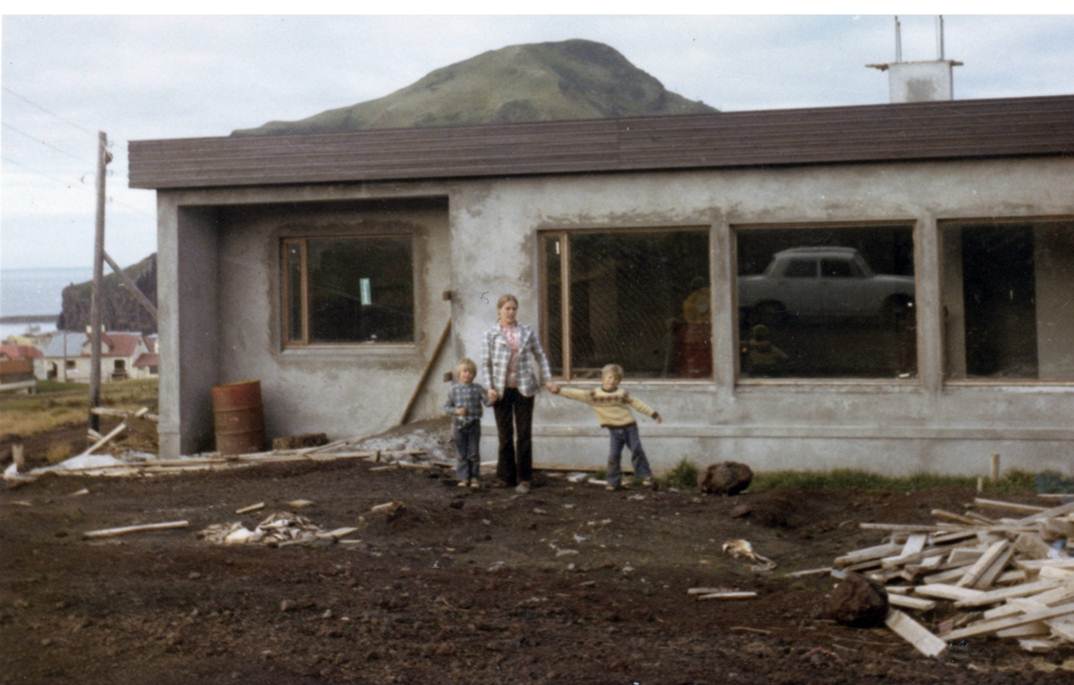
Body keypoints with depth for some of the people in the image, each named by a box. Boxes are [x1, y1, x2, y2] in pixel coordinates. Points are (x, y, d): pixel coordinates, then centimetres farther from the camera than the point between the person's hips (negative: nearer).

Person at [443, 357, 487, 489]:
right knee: (461, 454, 6)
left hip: (474, 425, 0)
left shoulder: (477, 388, -2)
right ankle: (463, 478, 14)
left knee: (474, 453, 4)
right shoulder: (454, 389, -2)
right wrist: (456, 410, -15)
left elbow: (486, 401, -6)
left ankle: (475, 478, 12)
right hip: (459, 424, 0)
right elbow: (446, 406, 2)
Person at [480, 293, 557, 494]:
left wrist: (548, 380, 4)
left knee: (524, 434, 1)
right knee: (505, 434, 7)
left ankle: (524, 479, 6)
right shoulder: (491, 335, 0)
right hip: (502, 390, -1)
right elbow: (485, 364, -1)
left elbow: (540, 356, 12)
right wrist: (489, 388, -11)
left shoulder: (527, 332, 5)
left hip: (524, 388, 1)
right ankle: (507, 476, 19)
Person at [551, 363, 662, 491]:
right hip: (614, 430, 0)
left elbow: (638, 404, 4)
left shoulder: (622, 394, -1)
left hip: (629, 427, 0)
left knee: (637, 451, -1)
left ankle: (646, 476, 9)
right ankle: (614, 482, 7)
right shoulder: (593, 395, -2)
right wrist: (559, 390, -13)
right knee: (613, 456, -4)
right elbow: (576, 393, -6)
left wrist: (653, 414, 4)